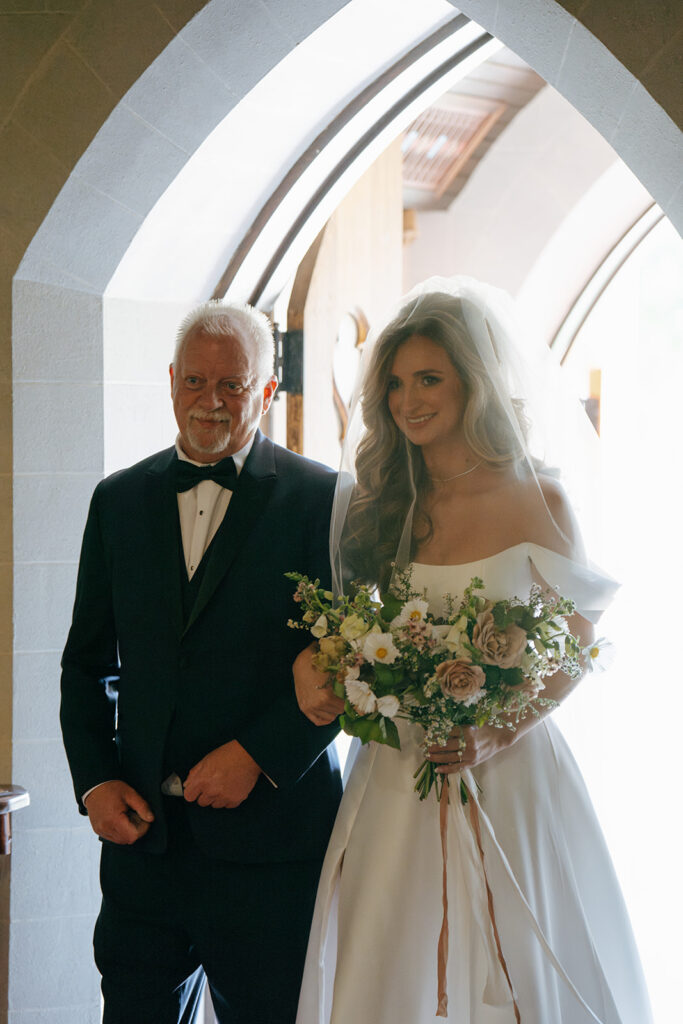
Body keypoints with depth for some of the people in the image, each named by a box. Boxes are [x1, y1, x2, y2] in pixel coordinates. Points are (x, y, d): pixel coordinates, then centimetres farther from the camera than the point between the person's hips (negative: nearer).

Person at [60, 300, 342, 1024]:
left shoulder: (320, 499, -2)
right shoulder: (119, 500, 10)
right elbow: (88, 662, 13)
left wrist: (256, 756, -15)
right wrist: (94, 780, 0)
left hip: (268, 837, -3)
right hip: (141, 830, 3)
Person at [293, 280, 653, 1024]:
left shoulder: (538, 501, -4)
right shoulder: (379, 500, 5)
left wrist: (499, 735, -15)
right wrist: (310, 663, -9)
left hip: (506, 775, -3)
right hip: (394, 783, 3)